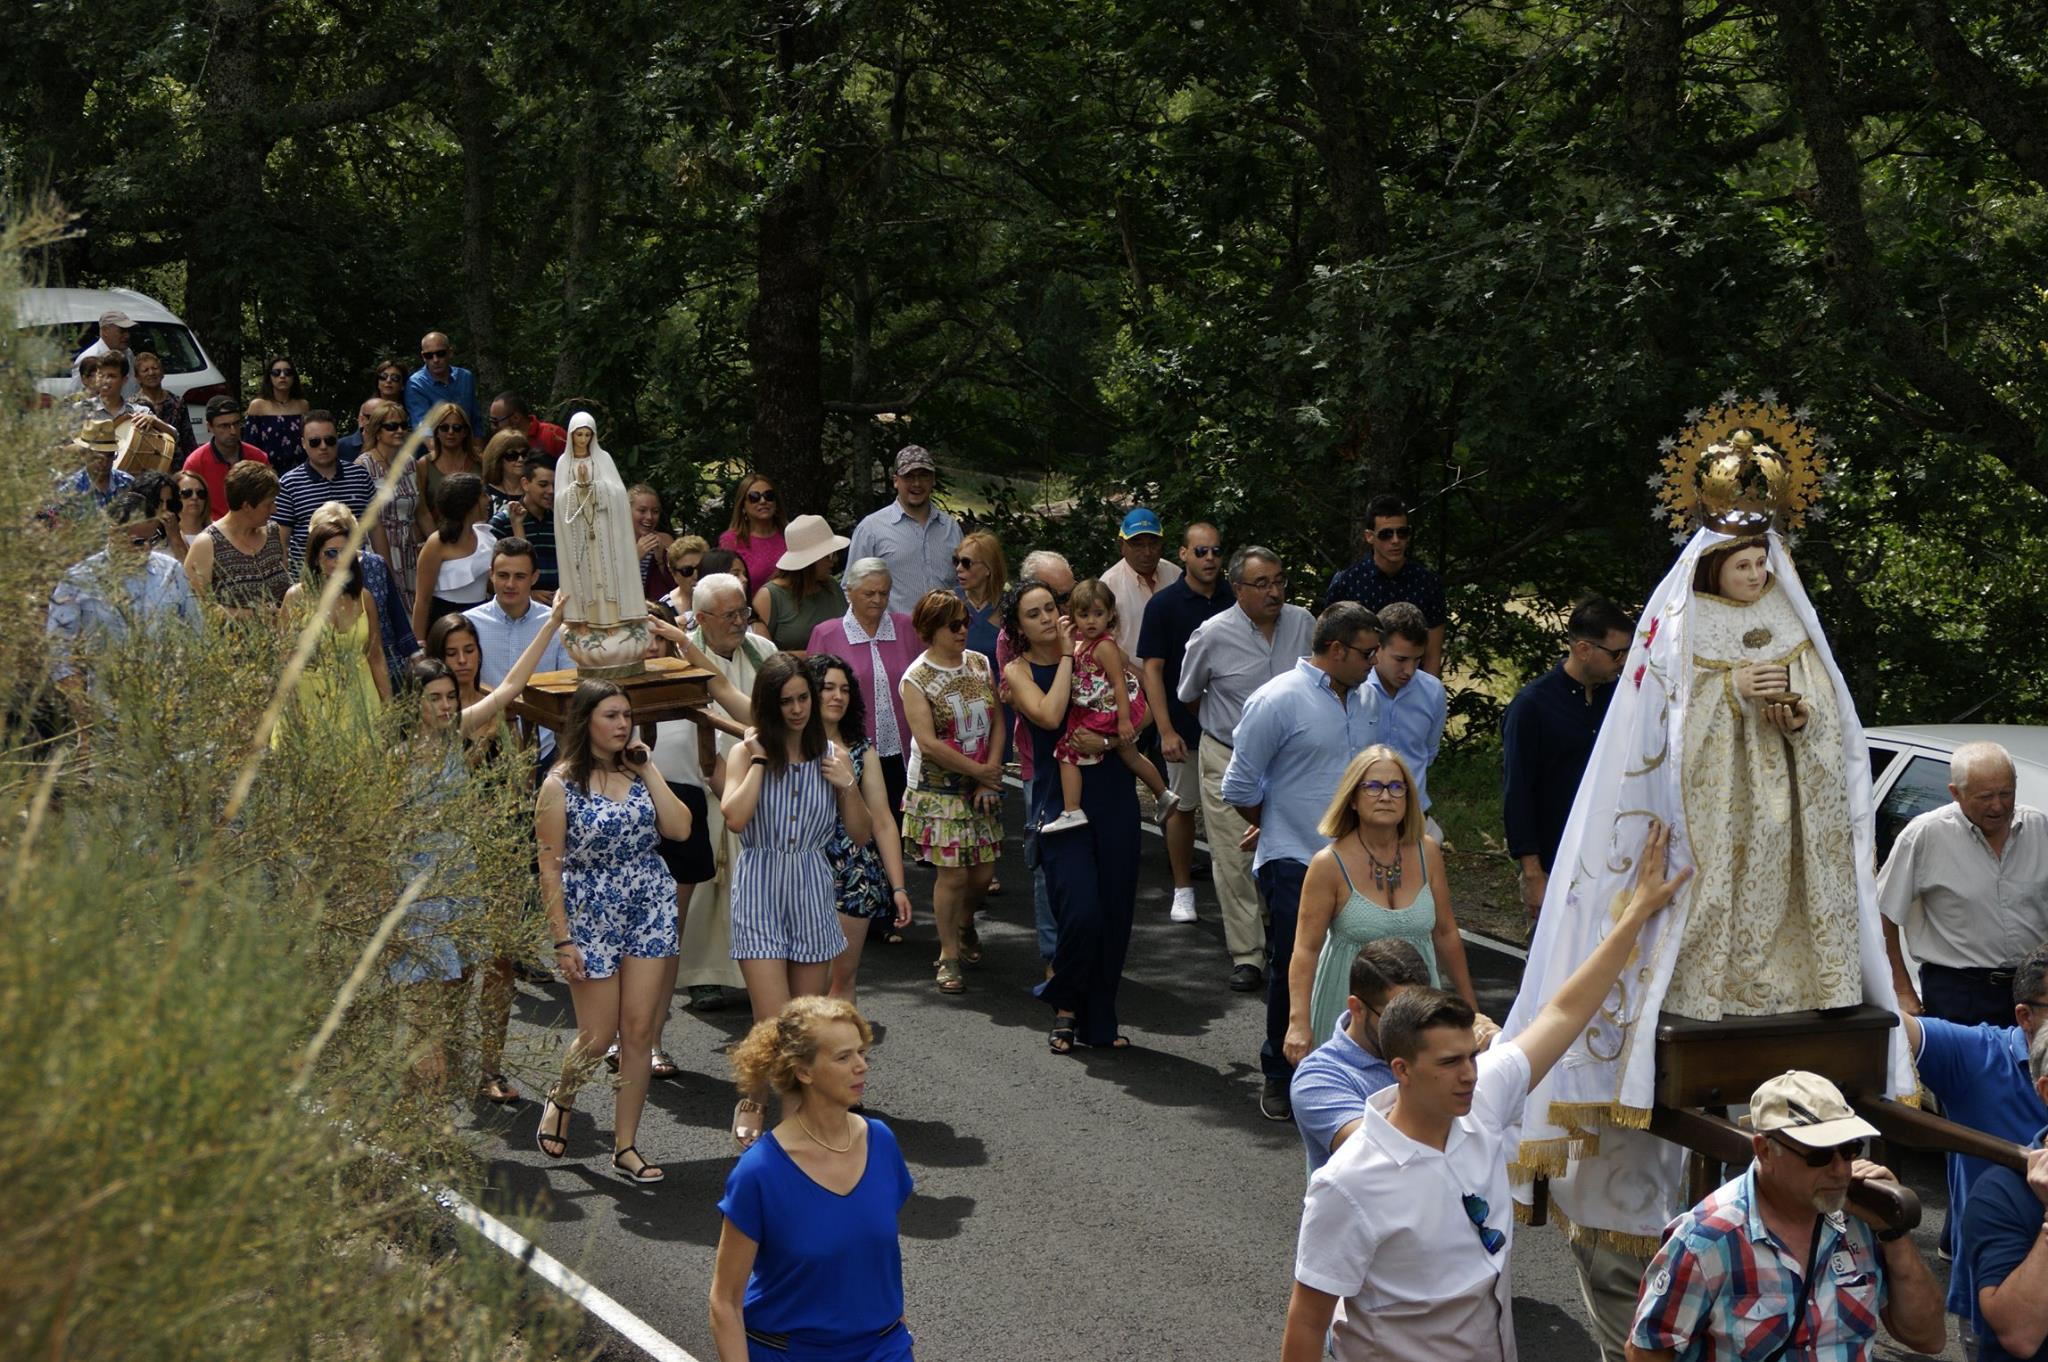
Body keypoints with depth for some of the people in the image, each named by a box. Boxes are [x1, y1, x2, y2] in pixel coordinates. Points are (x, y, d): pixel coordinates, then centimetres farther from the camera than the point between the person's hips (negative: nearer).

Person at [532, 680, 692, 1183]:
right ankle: (559, 1099, 32)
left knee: (640, 1031, 2)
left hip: (650, 912, 4)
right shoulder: (561, 785, -9)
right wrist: (562, 940, -12)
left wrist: (647, 770, -7)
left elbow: (679, 829, -7)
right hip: (590, 916, -4)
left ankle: (625, 1146, 11)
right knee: (597, 1037, 0)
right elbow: (550, 868, -9)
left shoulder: (637, 772, 5)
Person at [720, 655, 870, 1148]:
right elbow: (735, 817, -20)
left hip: (813, 891, 3)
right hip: (760, 891, -3)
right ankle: (752, 1102, 16)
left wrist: (847, 785, -7)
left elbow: (861, 834, 8)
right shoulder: (747, 753, -3)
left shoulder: (831, 756, 6)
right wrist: (759, 760, -14)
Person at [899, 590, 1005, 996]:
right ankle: (949, 955, 9)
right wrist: (979, 771, -13)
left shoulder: (980, 665, 6)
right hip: (939, 790, -5)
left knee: (983, 871, 6)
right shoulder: (916, 680, -10)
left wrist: (989, 780, -7)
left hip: (983, 788, 5)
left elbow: (997, 723, 4)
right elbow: (928, 744, -16)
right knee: (953, 872, -6)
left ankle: (964, 923, 38)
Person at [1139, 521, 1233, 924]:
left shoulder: (1233, 601, 3)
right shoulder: (1165, 604, -6)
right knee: (1183, 805, 6)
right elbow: (1152, 668, -7)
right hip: (1184, 726, -2)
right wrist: (1166, 730, -13)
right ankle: (1183, 889, 18)